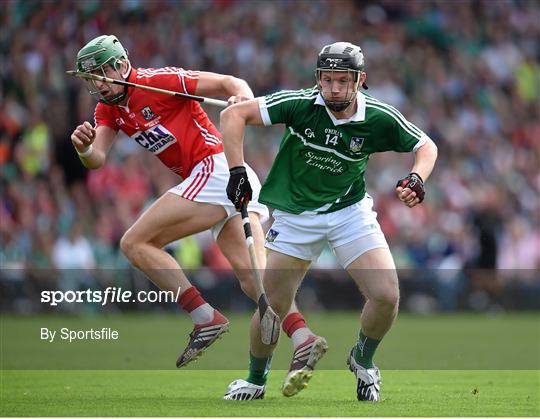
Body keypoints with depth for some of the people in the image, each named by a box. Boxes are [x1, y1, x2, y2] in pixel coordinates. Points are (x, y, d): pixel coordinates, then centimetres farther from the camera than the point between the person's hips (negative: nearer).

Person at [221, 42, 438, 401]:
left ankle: (363, 360, 17)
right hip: (295, 214, -1)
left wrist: (417, 178, -21)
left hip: (350, 210, 1)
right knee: (272, 305, -2)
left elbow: (426, 145, -1)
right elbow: (233, 114, -19)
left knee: (386, 296, -14)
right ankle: (256, 381, 24)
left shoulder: (379, 118, -16)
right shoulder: (300, 104, -21)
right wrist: (237, 171, -26)